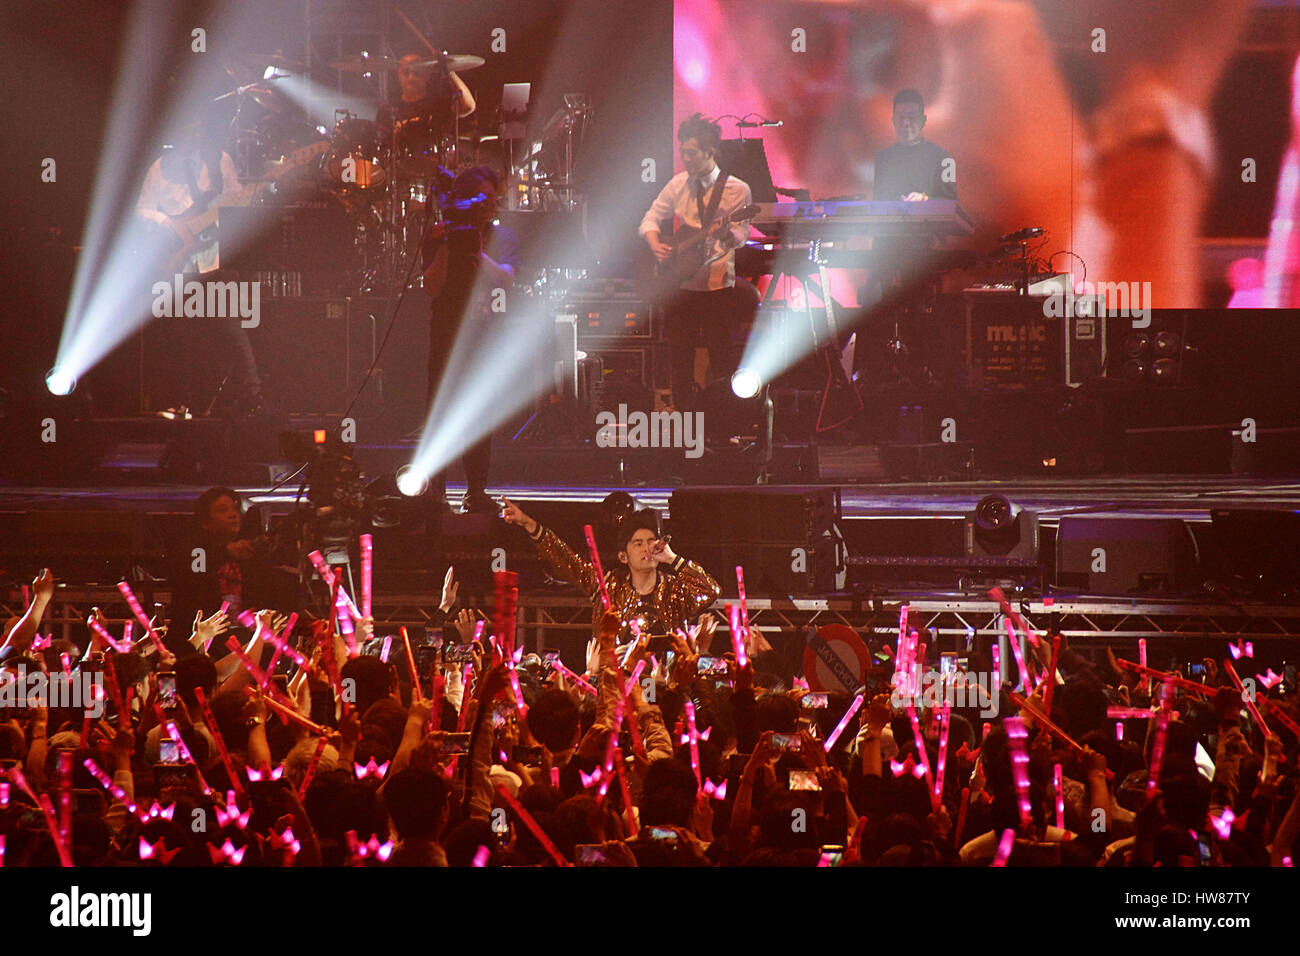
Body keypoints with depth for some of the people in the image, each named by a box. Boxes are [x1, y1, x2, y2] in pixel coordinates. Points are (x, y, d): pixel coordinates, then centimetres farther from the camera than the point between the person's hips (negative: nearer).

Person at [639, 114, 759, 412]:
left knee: (723, 360, -3)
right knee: (679, 362, 5)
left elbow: (739, 235, -7)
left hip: (718, 284, -4)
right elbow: (650, 219, 13)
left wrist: (726, 232, -30)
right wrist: (655, 244, -7)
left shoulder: (736, 189, -3)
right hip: (680, 284, 4)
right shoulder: (678, 184, 9)